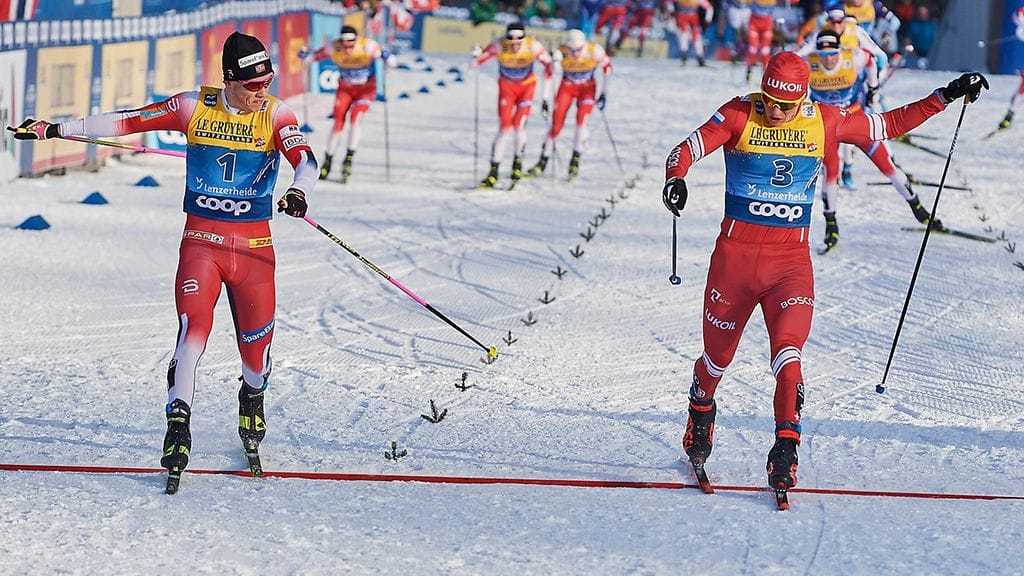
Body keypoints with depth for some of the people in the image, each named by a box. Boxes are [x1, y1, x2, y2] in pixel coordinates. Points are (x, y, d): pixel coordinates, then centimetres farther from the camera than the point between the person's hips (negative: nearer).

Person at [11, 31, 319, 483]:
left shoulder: (275, 114, -5)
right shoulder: (195, 107, -2)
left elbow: (305, 160, -18)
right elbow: (127, 121, 1)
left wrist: (298, 191, -43)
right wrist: (53, 129, 0)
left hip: (254, 244, 0)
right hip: (200, 241, 0)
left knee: (256, 342, 5)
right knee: (194, 328, -20)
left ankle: (253, 396, 39)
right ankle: (178, 425, -16)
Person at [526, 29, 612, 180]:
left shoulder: (594, 51, -25)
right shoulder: (561, 53, -26)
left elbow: (607, 66, -8)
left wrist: (604, 94, -7)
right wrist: (546, 100, -29)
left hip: (587, 88, 0)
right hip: (567, 87, 0)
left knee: (581, 120, -21)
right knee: (556, 125, -6)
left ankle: (575, 161, -9)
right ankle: (542, 163, 6)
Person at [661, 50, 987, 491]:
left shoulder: (825, 122, 1)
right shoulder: (739, 115, -6)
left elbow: (889, 125, 12)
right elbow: (687, 149, -13)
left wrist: (946, 97, 8)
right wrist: (675, 178, -36)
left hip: (791, 259, 1)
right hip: (736, 253, 0)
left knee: (788, 354, -21)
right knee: (718, 356, 15)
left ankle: (785, 448, -21)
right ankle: (701, 410, 46)